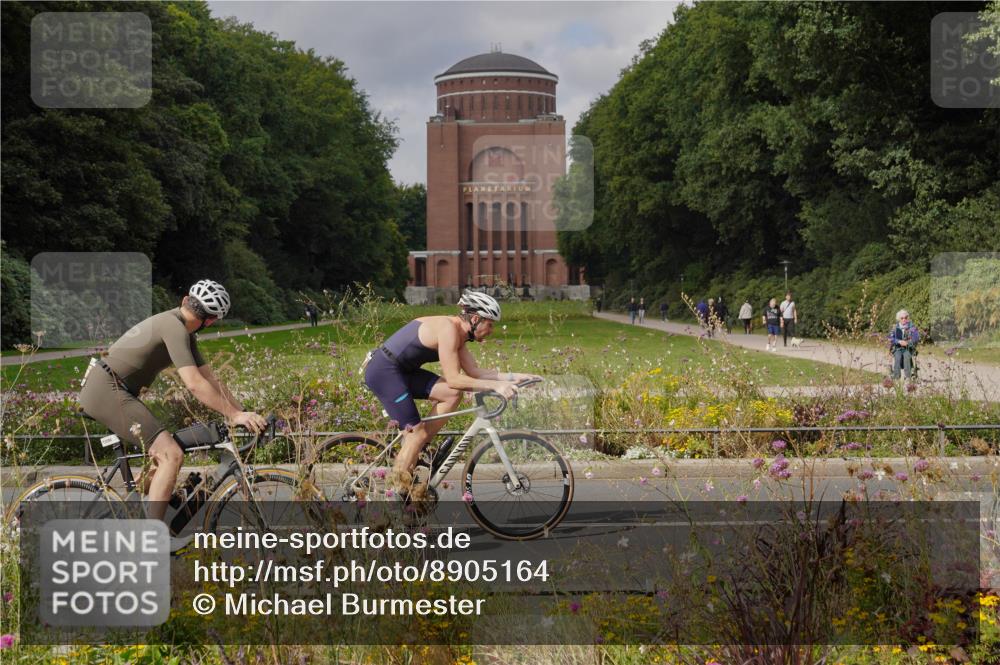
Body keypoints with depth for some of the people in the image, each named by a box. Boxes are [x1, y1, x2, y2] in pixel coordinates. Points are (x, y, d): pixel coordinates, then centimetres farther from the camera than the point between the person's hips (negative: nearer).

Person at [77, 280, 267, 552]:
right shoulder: (174, 327, -16)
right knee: (172, 454, -17)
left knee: (159, 454, 18)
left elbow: (211, 380, 14)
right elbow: (195, 384, -24)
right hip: (107, 390, -11)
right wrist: (235, 415, -21)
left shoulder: (183, 332, 15)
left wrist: (244, 413, 8)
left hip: (99, 388, 11)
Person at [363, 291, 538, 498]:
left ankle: (417, 449, 7)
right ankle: (400, 487, 0)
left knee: (452, 394, 0)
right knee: (418, 432, -9)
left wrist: (513, 376, 2)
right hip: (383, 371, -9)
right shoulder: (447, 329, -21)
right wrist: (495, 385, -26)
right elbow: (453, 379, -25)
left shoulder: (458, 333, 8)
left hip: (402, 370, 9)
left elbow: (474, 372, 9)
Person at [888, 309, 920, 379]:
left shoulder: (912, 327, 5)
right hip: (897, 348, 1)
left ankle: (908, 377, -37)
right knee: (898, 356, -34)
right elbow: (891, 338, -1)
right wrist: (899, 342, -19)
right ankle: (896, 377, -37)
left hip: (908, 348, -1)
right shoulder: (895, 327, 8)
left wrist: (907, 342, -20)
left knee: (906, 356, -35)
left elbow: (917, 337, -5)